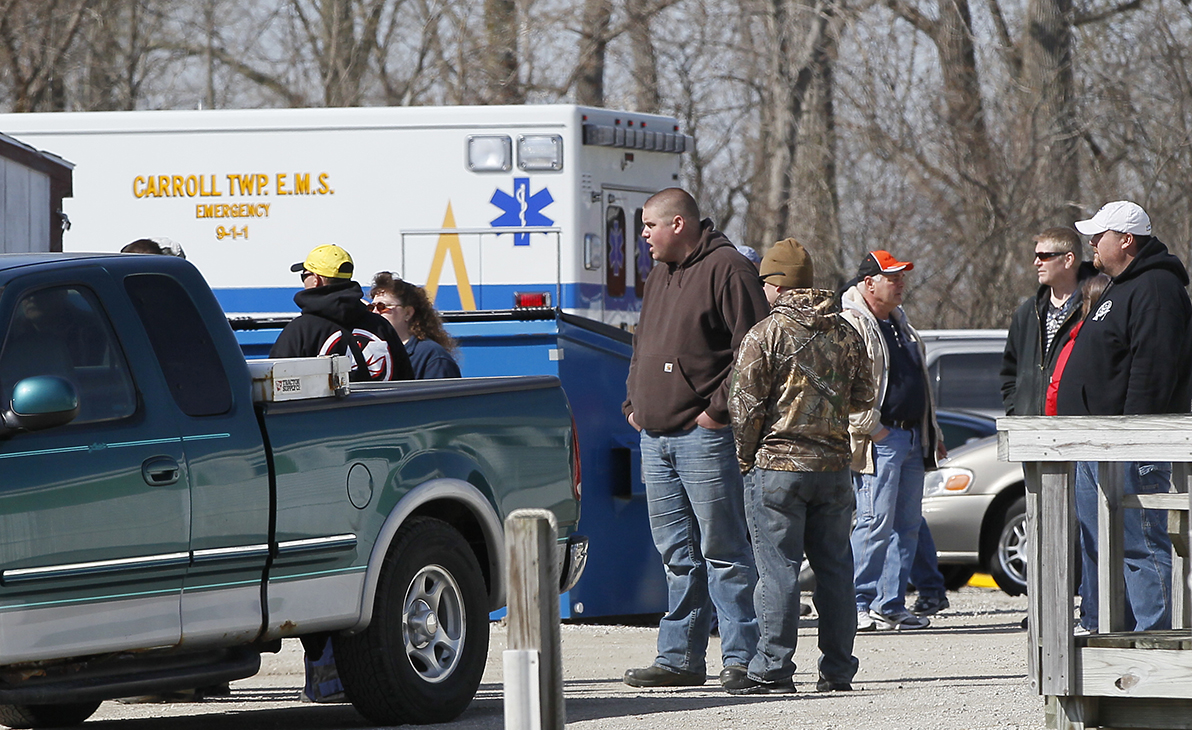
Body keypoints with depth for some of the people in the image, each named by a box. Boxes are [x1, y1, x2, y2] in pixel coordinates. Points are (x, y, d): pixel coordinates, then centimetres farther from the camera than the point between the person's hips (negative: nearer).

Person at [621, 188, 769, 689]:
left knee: (723, 552, -5)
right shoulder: (660, 276, 19)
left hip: (705, 436, -8)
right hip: (656, 436, 8)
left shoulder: (727, 270, -8)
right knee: (677, 553, 10)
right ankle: (680, 658, 13)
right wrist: (634, 402, 15)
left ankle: (743, 657, -3)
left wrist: (718, 408, -16)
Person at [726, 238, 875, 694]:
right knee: (834, 567, 9)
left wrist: (746, 455, 2)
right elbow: (863, 399, 14)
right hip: (834, 464, 5)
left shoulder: (765, 334, -9)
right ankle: (837, 669, 11)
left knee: (778, 569, -4)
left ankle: (772, 669, -5)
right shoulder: (845, 335, 7)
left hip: (777, 465, -5)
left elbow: (746, 404, -10)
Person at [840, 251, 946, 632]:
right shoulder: (851, 324, -8)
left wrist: (933, 433, 25)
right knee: (876, 522, -11)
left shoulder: (899, 323, 22)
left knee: (907, 524, 7)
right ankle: (860, 605, -7)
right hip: (879, 441, -9)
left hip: (912, 439, 9)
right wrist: (871, 428, -19)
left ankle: (891, 604, 11)